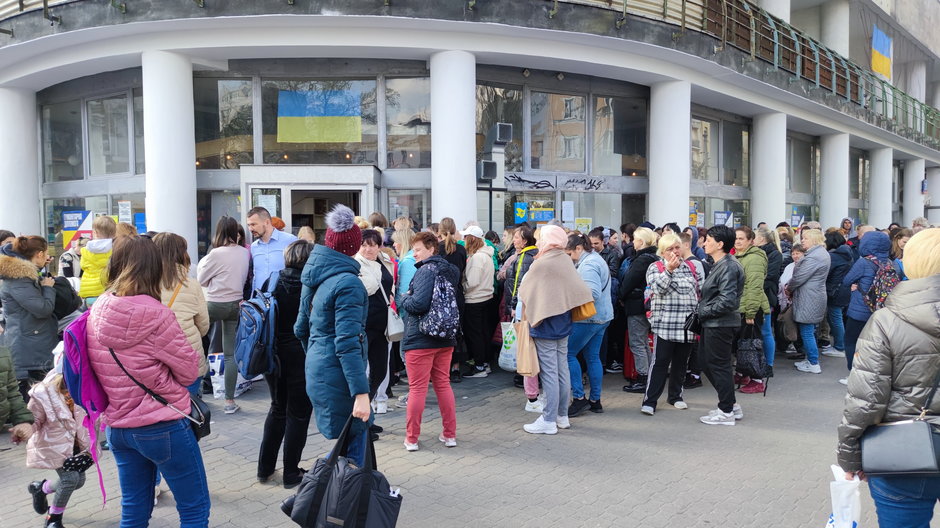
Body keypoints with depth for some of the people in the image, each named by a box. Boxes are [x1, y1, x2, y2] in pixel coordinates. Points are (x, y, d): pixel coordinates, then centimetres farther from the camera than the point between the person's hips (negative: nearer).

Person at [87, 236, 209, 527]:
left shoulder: (97, 310, 0)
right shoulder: (153, 312, -19)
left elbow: (112, 367, 12)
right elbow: (189, 370, -11)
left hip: (117, 426, 7)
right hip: (163, 426, -7)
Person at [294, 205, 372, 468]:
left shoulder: (315, 278, 9)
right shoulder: (348, 283, -17)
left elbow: (301, 328, 19)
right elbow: (347, 342, -23)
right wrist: (361, 392, -23)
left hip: (316, 368, 9)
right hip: (337, 374, -9)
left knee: (361, 428, 18)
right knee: (354, 438, 1)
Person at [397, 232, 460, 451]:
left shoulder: (426, 271, -16)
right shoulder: (451, 270, 10)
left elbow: (418, 304, -27)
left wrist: (405, 298, -6)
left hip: (420, 339, -8)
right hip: (446, 338, 8)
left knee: (417, 388, 1)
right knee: (443, 384, 15)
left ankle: (411, 438, 11)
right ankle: (449, 435, 21)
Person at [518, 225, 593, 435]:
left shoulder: (541, 264, -17)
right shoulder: (566, 261, 2)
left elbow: (525, 292, -7)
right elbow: (576, 290, 8)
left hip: (545, 323, -7)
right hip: (563, 323, 7)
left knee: (549, 373, -3)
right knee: (562, 370, 12)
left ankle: (549, 421, 3)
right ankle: (562, 416, 22)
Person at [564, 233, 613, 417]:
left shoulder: (588, 265, -17)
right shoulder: (597, 259, 17)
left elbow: (593, 293, -27)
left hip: (588, 318, -10)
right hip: (601, 317, 10)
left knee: (568, 354, -4)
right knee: (593, 357, 12)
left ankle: (579, 398, -2)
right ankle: (595, 401, 17)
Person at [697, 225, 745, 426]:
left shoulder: (729, 267, -19)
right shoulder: (719, 265, 13)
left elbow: (727, 301, -25)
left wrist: (704, 311, -15)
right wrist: (703, 308, 9)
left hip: (720, 325, -10)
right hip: (712, 324, 10)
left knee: (719, 366, 1)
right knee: (706, 362, 17)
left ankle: (726, 412, 14)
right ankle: (731, 405, 27)